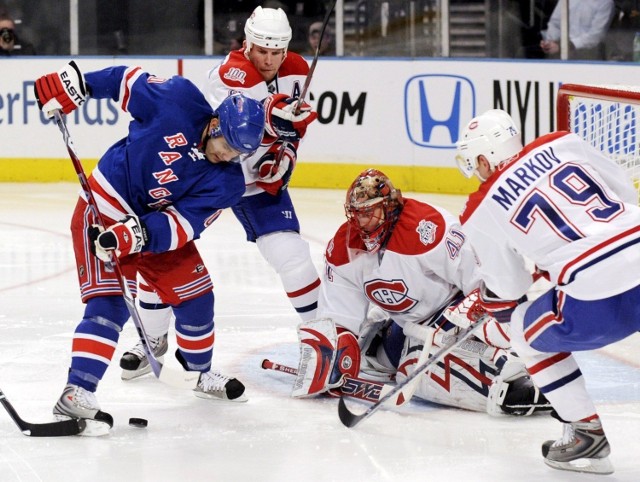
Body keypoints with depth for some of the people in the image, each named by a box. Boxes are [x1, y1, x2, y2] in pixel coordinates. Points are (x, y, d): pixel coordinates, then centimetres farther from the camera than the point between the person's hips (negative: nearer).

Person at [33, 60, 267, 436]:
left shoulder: (227, 184, -14)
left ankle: (203, 374, 36)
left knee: (196, 297, 10)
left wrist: (137, 235, -38)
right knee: (111, 303, -18)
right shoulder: (179, 101, -23)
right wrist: (78, 84, -8)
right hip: (105, 212, -5)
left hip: (157, 223, 5)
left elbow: (179, 226, -23)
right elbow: (129, 80, -6)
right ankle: (77, 395, -24)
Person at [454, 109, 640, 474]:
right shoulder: (562, 144, 14)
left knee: (529, 332, 25)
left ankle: (586, 435, 21)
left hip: (597, 306, -4)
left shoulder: (482, 211, 8)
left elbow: (511, 287, 19)